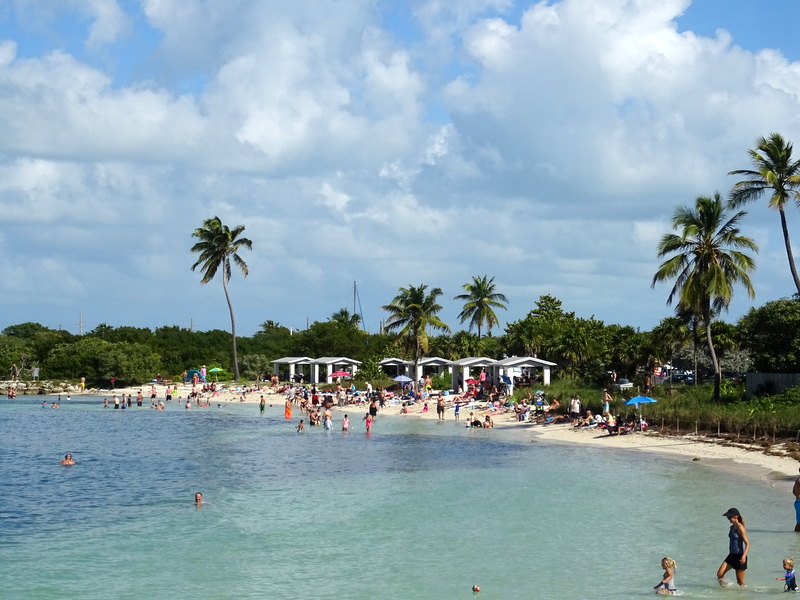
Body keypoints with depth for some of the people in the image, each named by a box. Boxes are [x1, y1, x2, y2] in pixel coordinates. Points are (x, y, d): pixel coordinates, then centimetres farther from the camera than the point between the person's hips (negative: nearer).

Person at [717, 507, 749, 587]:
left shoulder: (740, 528, -14)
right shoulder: (732, 527, 10)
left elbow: (747, 544, -17)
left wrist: (744, 556, -31)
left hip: (739, 556, -7)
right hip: (731, 555, 7)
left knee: (740, 582, 2)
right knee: (719, 574, -7)